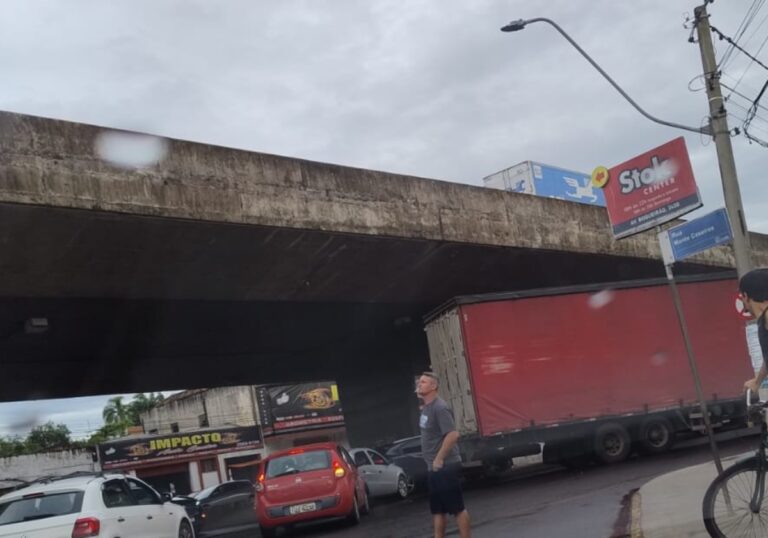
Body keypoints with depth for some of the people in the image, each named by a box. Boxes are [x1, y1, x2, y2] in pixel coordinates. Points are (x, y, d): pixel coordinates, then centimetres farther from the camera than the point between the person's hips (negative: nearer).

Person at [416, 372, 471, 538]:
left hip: (446, 467, -10)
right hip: (433, 468, 10)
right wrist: (433, 461, 15)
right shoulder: (426, 407, 12)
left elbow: (453, 434, -26)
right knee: (437, 509, 15)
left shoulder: (439, 407, -17)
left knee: (457, 508, -2)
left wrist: (439, 459, -21)